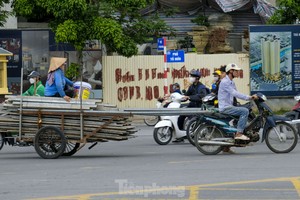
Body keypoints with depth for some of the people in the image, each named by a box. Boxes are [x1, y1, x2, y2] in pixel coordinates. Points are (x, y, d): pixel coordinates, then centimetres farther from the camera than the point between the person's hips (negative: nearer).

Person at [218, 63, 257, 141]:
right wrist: (248, 97, -29)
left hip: (230, 106, 11)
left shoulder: (232, 82, 18)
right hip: (225, 108, -11)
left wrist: (250, 97, 5)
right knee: (245, 111, -23)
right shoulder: (225, 82, -16)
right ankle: (238, 133, -25)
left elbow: (236, 94, 18)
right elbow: (235, 93, -26)